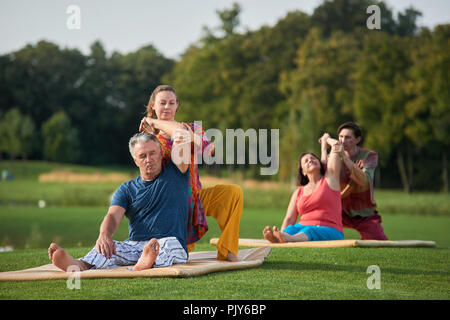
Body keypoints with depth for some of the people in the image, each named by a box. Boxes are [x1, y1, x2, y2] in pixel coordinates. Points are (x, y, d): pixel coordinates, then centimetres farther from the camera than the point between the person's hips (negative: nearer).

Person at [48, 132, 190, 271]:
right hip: (133, 245, 2)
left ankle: (146, 262, -69)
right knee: (106, 245, -27)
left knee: (170, 243, -37)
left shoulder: (174, 173, 13)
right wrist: (104, 235, -26)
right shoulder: (127, 189, 17)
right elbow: (113, 215, -3)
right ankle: (80, 265, -59)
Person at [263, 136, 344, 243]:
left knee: (310, 231, -38)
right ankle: (276, 239, -66)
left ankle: (288, 239, -69)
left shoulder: (330, 178, 13)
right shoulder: (298, 192, 20)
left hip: (329, 231, -3)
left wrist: (326, 139, 31)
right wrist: (281, 234, -11)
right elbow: (289, 219, 10)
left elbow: (337, 149, 9)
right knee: (290, 229, -32)